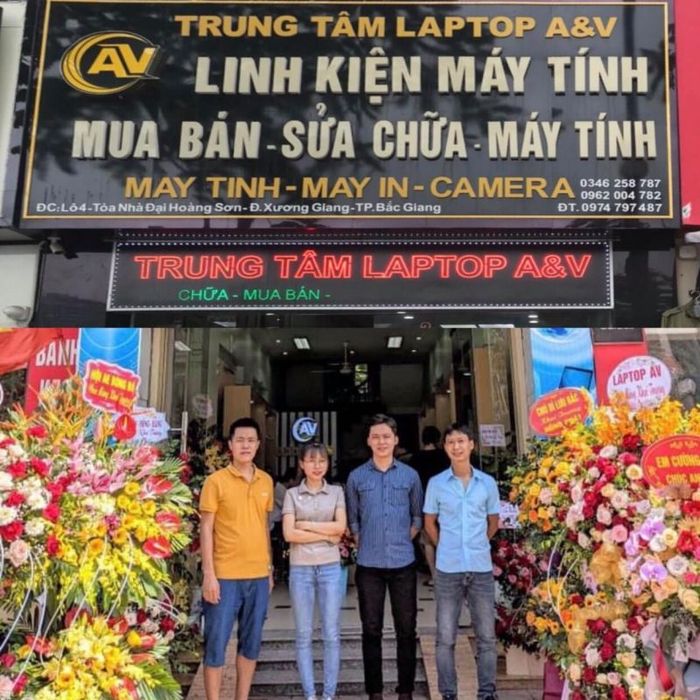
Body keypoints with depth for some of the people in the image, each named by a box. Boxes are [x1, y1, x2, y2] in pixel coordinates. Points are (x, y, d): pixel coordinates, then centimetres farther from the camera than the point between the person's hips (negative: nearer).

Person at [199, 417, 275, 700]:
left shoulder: (266, 481, 7)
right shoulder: (215, 481, -7)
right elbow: (206, 530, -7)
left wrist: (269, 568, 13)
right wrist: (208, 574, -12)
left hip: (258, 576, 5)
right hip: (225, 576, -4)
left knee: (251, 644, 13)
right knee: (216, 645, 3)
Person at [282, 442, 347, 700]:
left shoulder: (336, 492, 6)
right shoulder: (292, 494, 3)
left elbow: (341, 527, -6)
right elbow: (289, 534, -7)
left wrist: (306, 525, -9)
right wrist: (326, 535, -9)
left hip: (330, 568, 1)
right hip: (300, 569, 0)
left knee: (332, 635, 4)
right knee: (304, 635, 6)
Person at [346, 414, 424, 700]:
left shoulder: (410, 475, 3)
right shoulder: (356, 477, 2)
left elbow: (418, 516, 11)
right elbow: (352, 519, 8)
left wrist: (404, 541, 2)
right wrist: (365, 545, 1)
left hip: (403, 563, 0)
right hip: (369, 564, 0)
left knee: (406, 629, 6)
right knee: (371, 629, 7)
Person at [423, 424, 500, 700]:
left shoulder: (487, 483, 2)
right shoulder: (436, 483, -1)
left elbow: (493, 522, 13)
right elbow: (430, 523, 9)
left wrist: (477, 546, 9)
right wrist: (446, 548, 4)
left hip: (482, 568, 1)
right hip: (448, 569, -1)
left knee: (487, 636, 9)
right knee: (445, 637, 7)